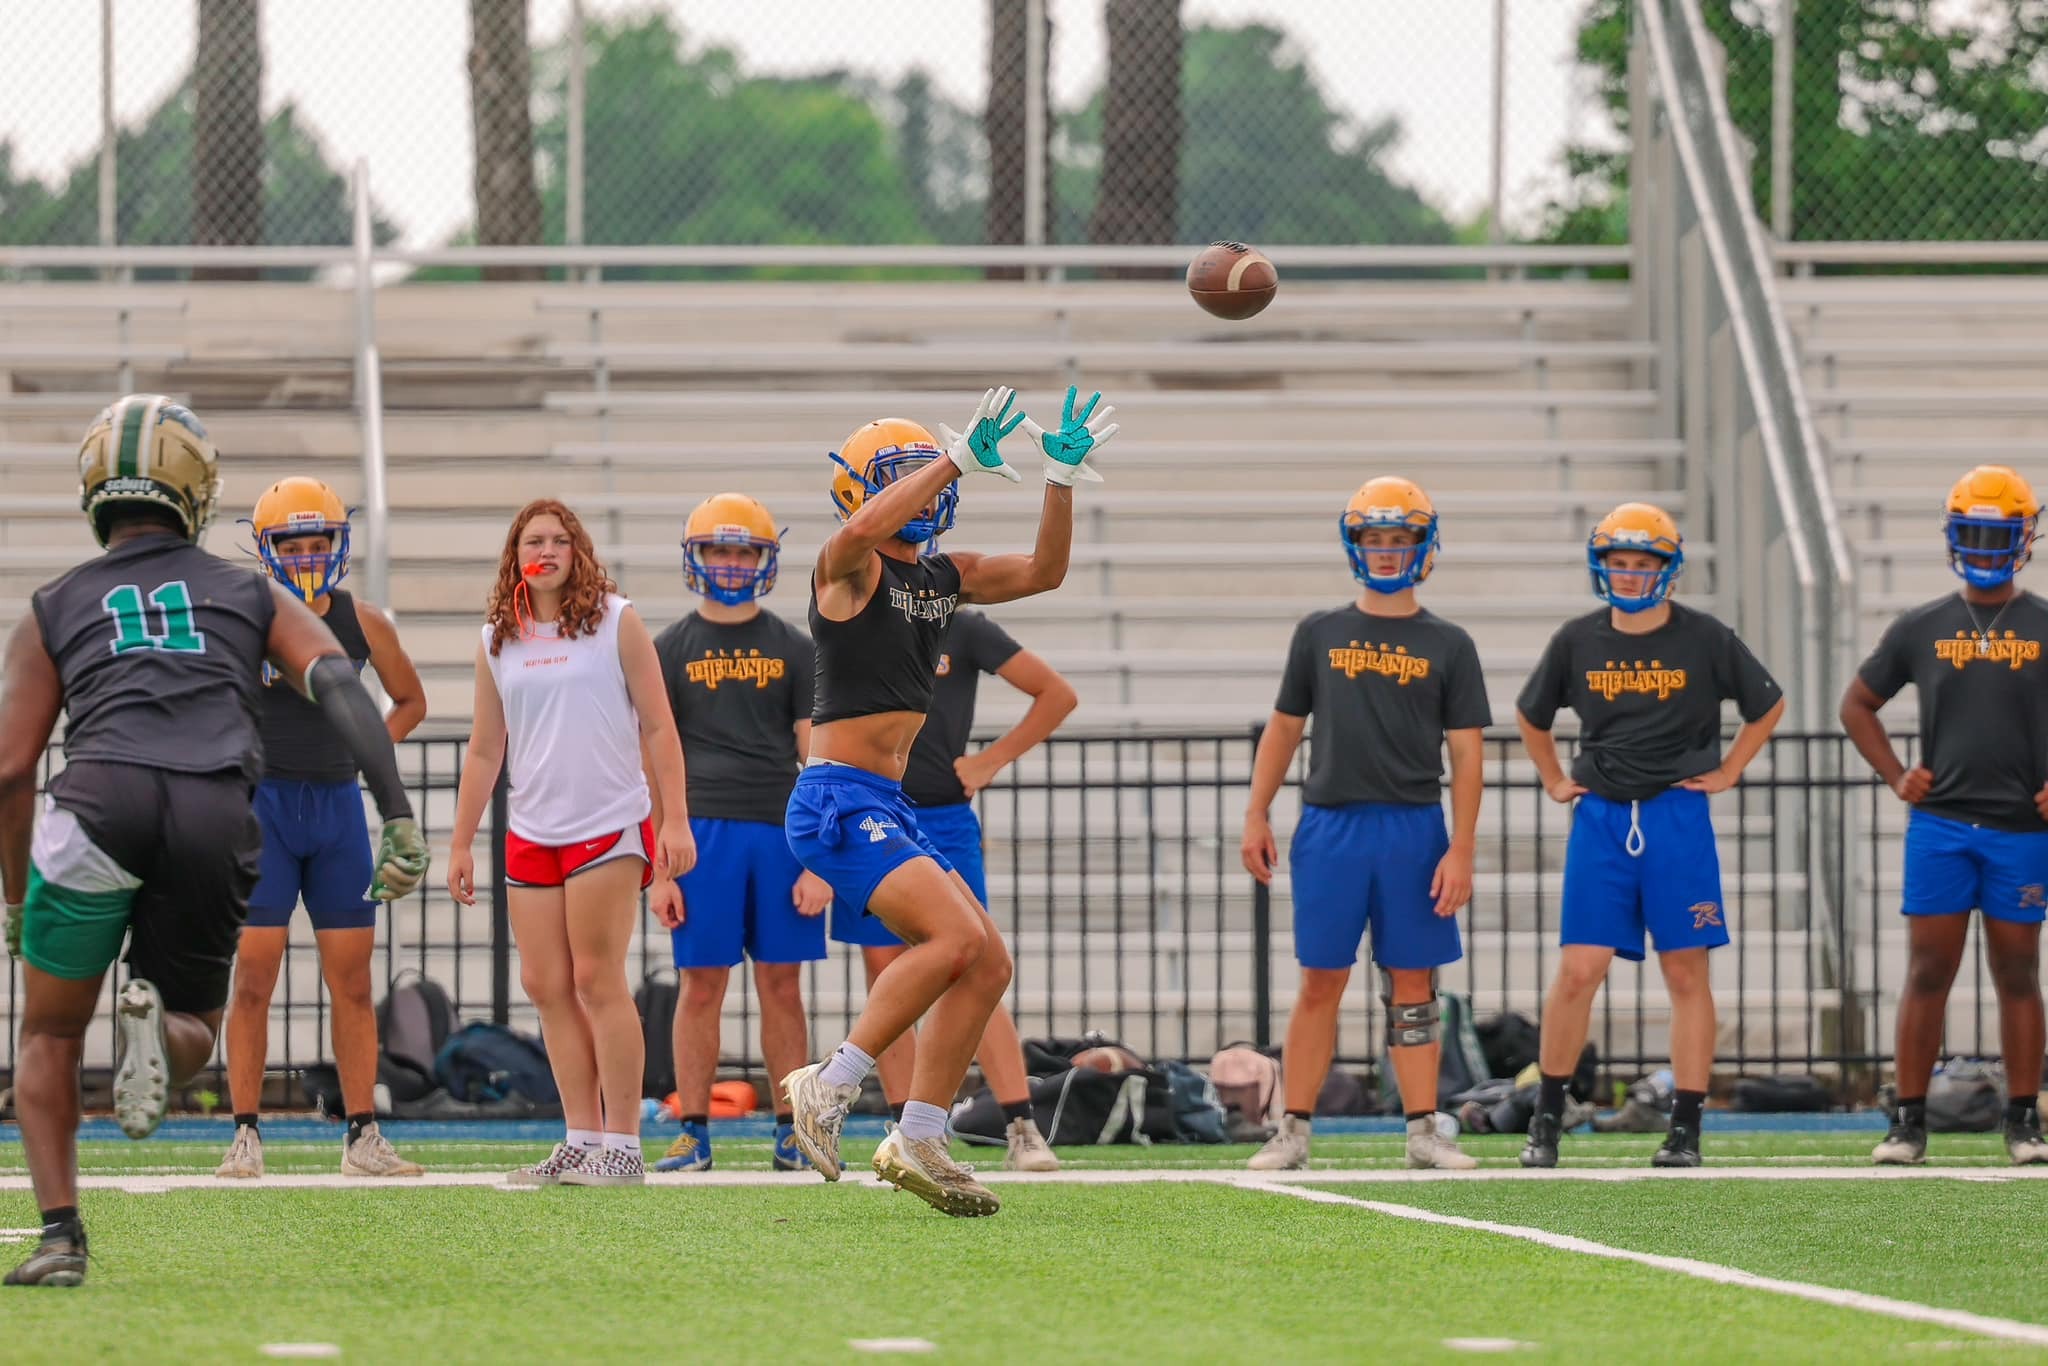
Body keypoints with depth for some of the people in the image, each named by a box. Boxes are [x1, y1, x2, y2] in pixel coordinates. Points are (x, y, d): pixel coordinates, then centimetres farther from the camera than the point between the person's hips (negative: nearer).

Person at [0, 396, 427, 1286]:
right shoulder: (252, 596, 26)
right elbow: (337, 686, 8)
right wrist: (398, 817, 1)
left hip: (101, 804, -1)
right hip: (218, 823, 1)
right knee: (190, 1039, 19)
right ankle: (153, 1024, -18)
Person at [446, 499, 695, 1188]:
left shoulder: (616, 623, -1)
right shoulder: (498, 641, 9)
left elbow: (658, 728, -1)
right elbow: (484, 750, 14)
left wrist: (675, 819, -8)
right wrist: (461, 844, 12)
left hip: (609, 826, -5)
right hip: (531, 835, 5)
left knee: (596, 980, -8)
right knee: (545, 986, 2)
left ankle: (622, 1144, -4)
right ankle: (581, 1139, 8)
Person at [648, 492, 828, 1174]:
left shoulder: (793, 650, 10)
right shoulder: (671, 650, 8)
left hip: (781, 832, 1)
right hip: (702, 830, -1)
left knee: (783, 985, 3)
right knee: (702, 985, -1)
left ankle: (791, 1135, 8)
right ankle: (693, 1132, 5)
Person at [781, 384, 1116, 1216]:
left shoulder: (942, 577, 16)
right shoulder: (849, 568, -9)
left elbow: (1042, 573, 22)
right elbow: (864, 527, -33)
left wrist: (1062, 478, 10)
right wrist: (957, 457, -30)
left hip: (890, 807, 9)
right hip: (839, 803, -9)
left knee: (986, 967, 4)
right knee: (957, 937, -22)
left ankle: (917, 1142, 10)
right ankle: (829, 1086, -14)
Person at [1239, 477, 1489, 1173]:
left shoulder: (1447, 646, 6)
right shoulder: (1320, 634, 9)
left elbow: (1466, 753, 2)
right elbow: (1284, 727, 15)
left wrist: (1461, 850, -5)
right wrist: (1257, 815, 7)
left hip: (1414, 828, 0)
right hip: (1331, 823, 0)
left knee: (1413, 984, 3)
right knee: (1321, 982, 1)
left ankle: (1422, 1129, 7)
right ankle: (1294, 1130, 4)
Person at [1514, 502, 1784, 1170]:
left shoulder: (1704, 639, -1)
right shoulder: (1578, 641, 4)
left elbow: (1768, 705, 12)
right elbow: (1531, 714, 21)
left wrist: (1727, 773, 6)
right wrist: (1555, 781, 14)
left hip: (1678, 816, -1)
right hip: (1601, 818, 1)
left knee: (1686, 974, 0)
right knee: (1578, 971, -4)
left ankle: (1685, 1131, 4)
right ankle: (1547, 1120, 6)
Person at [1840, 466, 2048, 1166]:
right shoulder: (1922, 629, 6)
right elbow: (1858, 704, 17)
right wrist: (1896, 777, 5)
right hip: (1940, 825, 1)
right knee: (1928, 972, -1)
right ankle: (1908, 1122, 1)